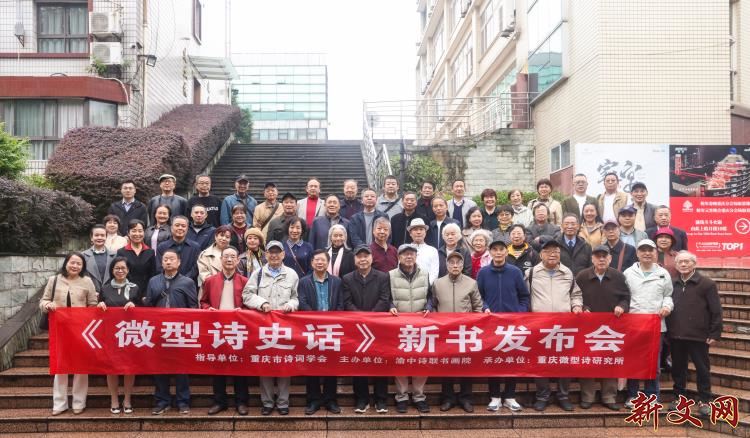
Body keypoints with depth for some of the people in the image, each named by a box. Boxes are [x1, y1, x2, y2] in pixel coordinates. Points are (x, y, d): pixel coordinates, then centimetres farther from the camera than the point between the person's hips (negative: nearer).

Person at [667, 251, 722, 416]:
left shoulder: (707, 284, -5)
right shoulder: (672, 284, 9)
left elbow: (716, 311, -7)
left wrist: (715, 333, -11)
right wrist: (668, 331, 6)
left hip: (698, 336, -4)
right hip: (676, 336, 4)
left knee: (702, 369, 6)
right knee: (678, 369, 12)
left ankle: (704, 401, 17)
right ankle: (679, 398, 25)